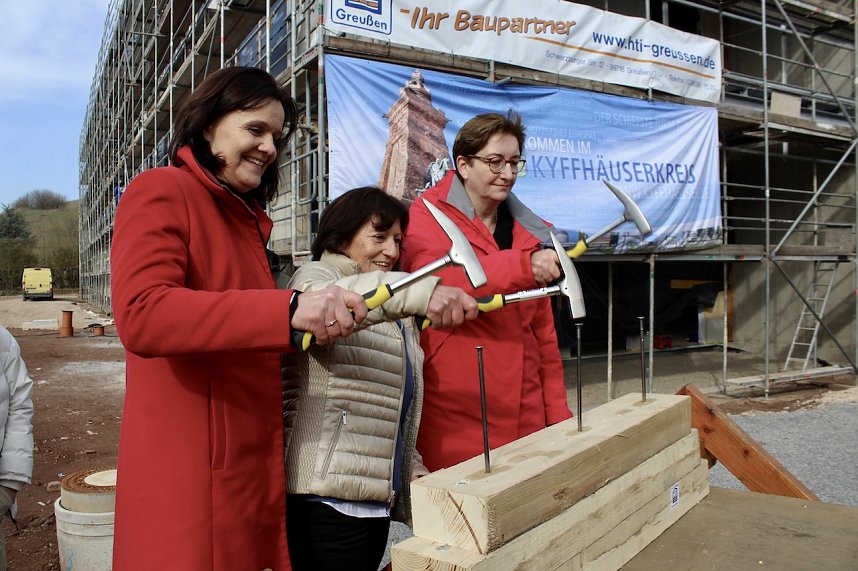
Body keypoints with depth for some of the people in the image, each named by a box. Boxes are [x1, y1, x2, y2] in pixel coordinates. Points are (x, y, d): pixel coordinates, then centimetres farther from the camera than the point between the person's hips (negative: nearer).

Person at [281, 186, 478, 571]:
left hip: (377, 496, 8)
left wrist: (417, 475, 13)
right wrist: (421, 291, -43)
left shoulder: (396, 318, 21)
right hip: (328, 498, -7)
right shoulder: (314, 276, -2)